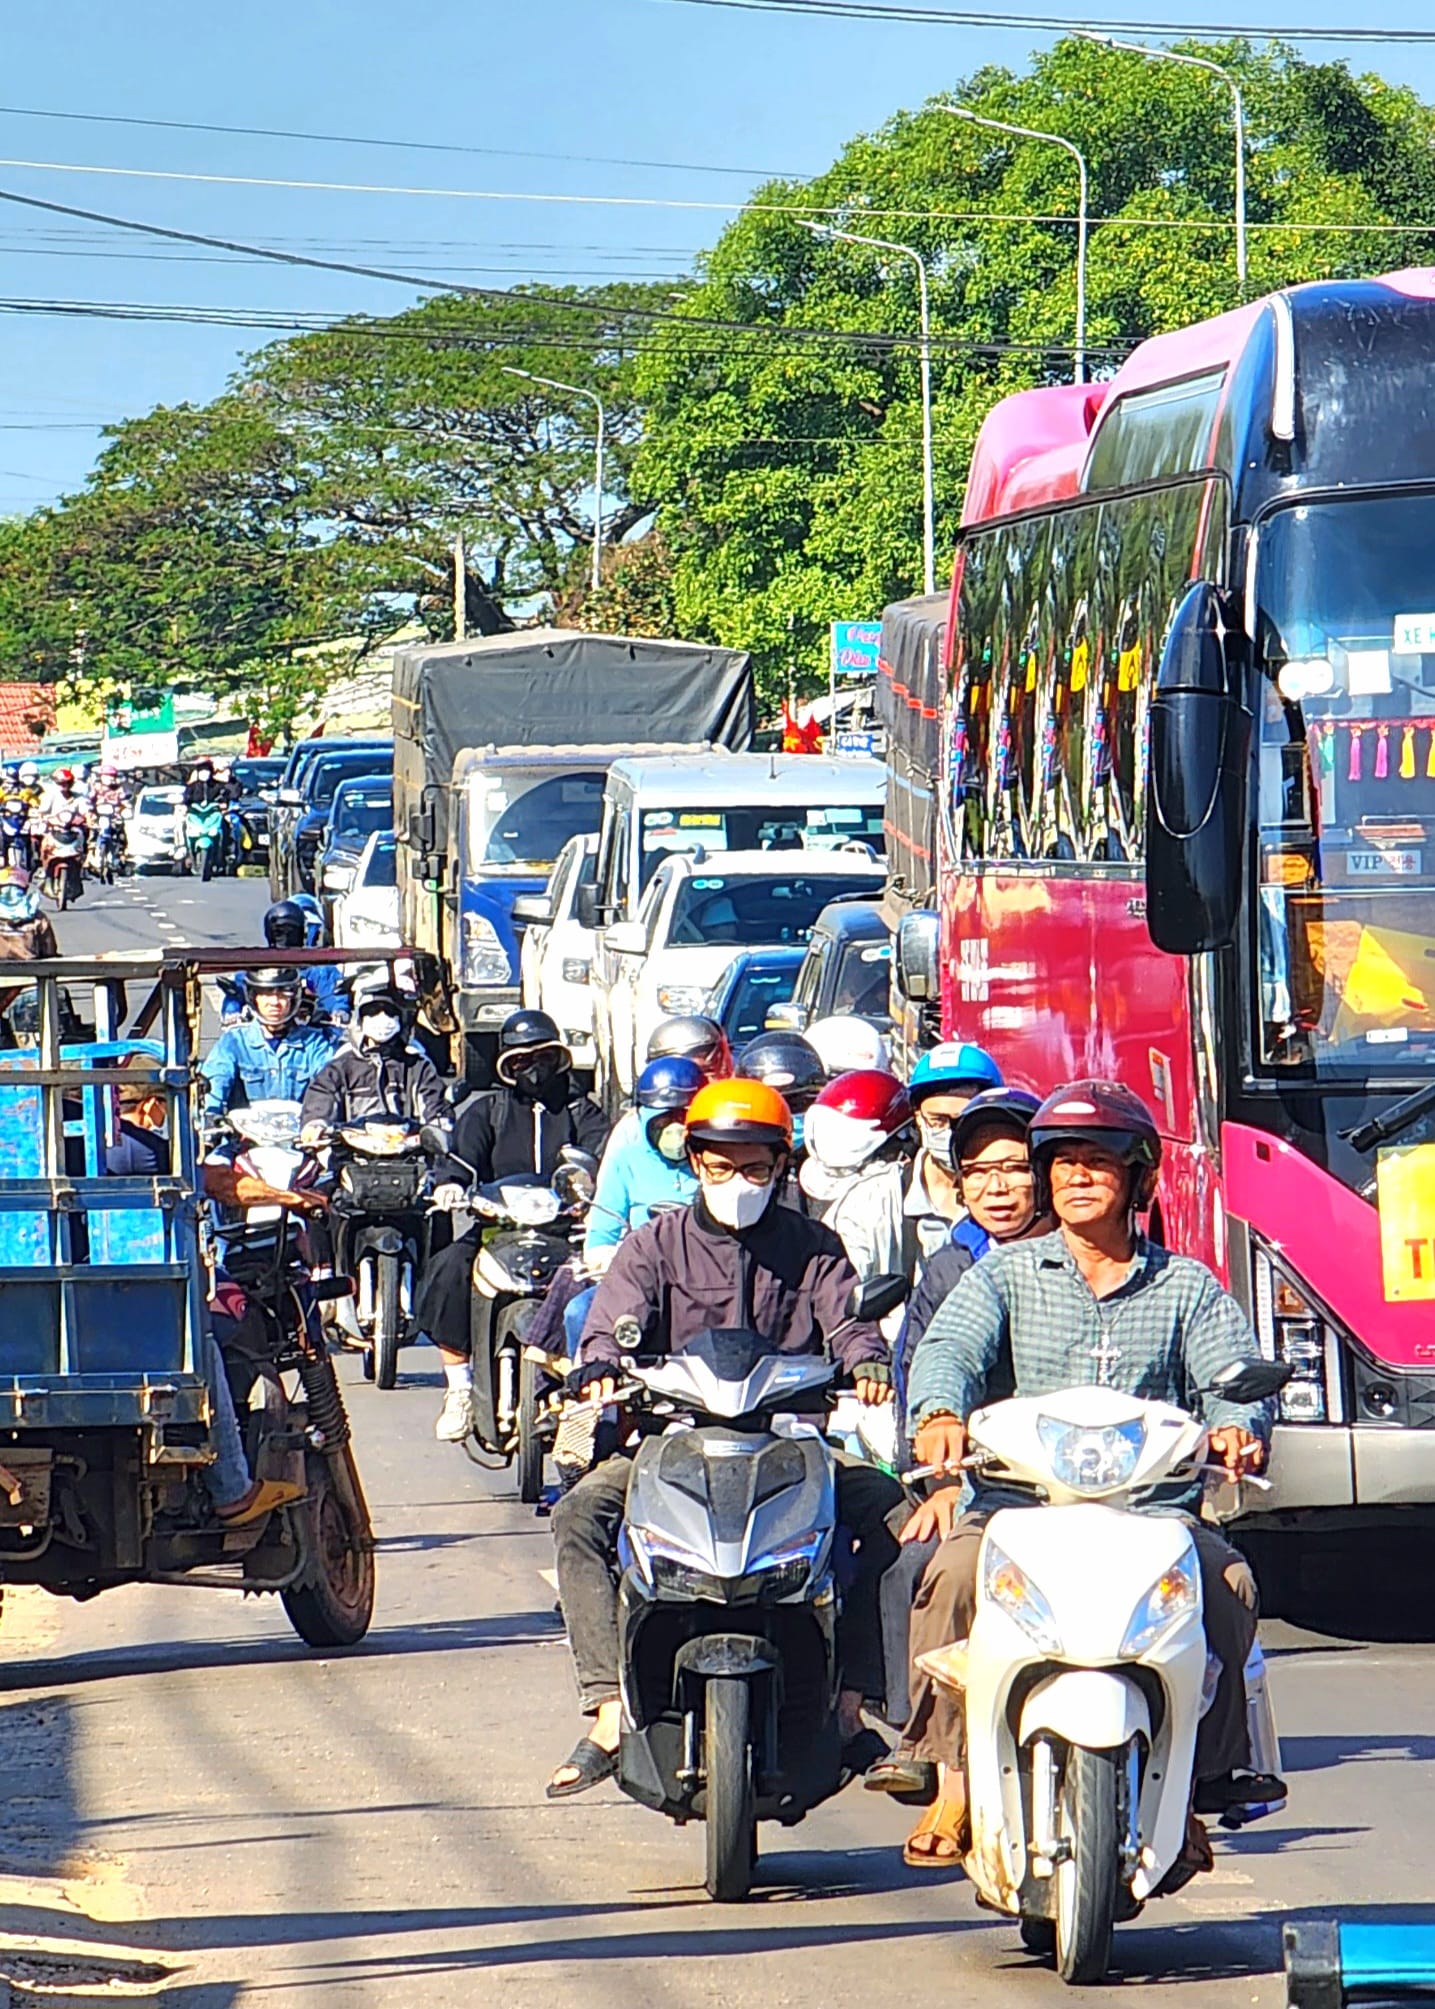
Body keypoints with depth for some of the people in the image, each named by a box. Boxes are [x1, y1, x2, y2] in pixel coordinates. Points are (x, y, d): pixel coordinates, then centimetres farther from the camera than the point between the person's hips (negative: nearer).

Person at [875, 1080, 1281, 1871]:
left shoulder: (1187, 1287, 17)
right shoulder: (1006, 1275, 15)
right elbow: (950, 1346, -3)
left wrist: (1238, 1427, -22)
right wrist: (940, 1413, -27)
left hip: (1154, 1510, 0)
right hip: (1018, 1505, 0)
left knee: (1226, 1584, -28)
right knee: (956, 1572, -30)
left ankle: (1205, 1769, -17)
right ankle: (949, 1768, -21)